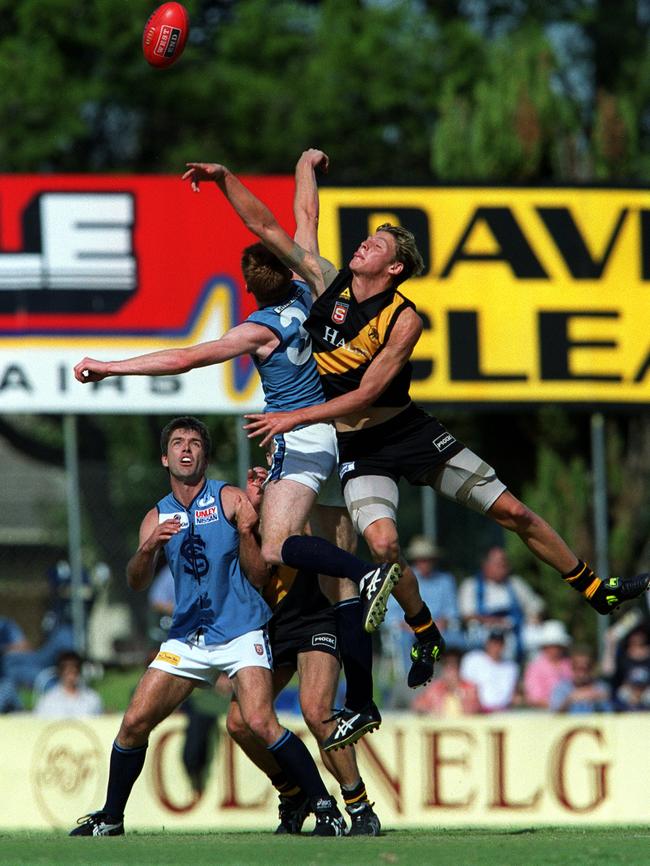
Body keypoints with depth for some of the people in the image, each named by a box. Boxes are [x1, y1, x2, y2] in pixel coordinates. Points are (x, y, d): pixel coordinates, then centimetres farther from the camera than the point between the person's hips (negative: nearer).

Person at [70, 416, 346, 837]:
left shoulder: (231, 499, -3)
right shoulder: (157, 517, 10)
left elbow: (259, 576, -5)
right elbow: (137, 582, -3)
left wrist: (247, 529, -21)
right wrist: (149, 548, -22)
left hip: (241, 632, -5)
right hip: (187, 639, 5)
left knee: (261, 722, -23)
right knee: (134, 723, -1)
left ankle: (325, 807, -15)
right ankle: (110, 818, 15)